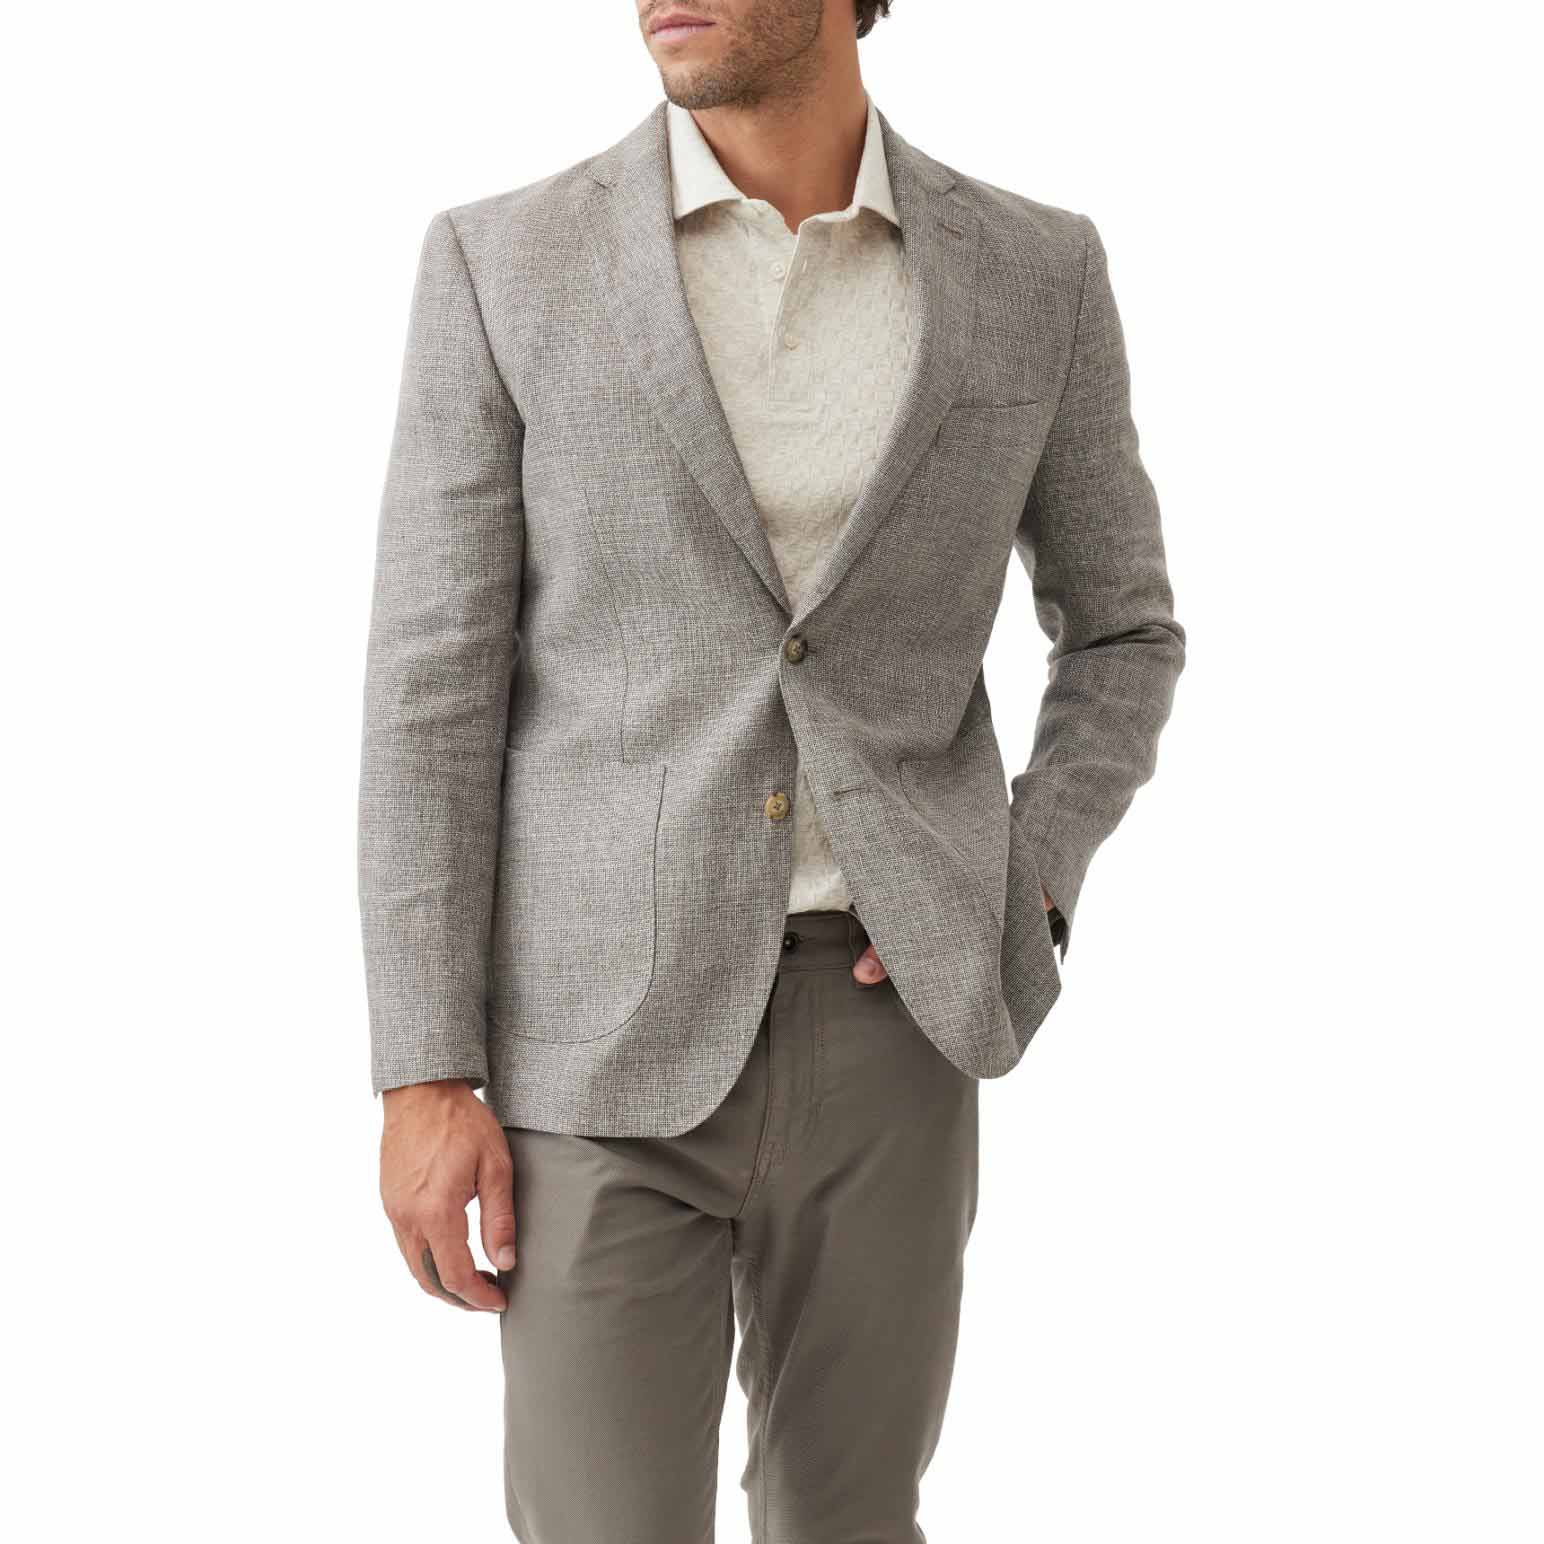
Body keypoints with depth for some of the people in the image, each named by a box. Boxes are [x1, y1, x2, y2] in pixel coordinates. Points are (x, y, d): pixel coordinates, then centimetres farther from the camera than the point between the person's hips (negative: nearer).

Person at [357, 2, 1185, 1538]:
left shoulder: (1033, 272, 2)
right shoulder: (503, 264, -4)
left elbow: (1119, 632, 14)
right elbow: (434, 685, -4)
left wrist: (1026, 899, -3)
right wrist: (423, 1078, -9)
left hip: (877, 1027, 2)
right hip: (605, 1042, -1)